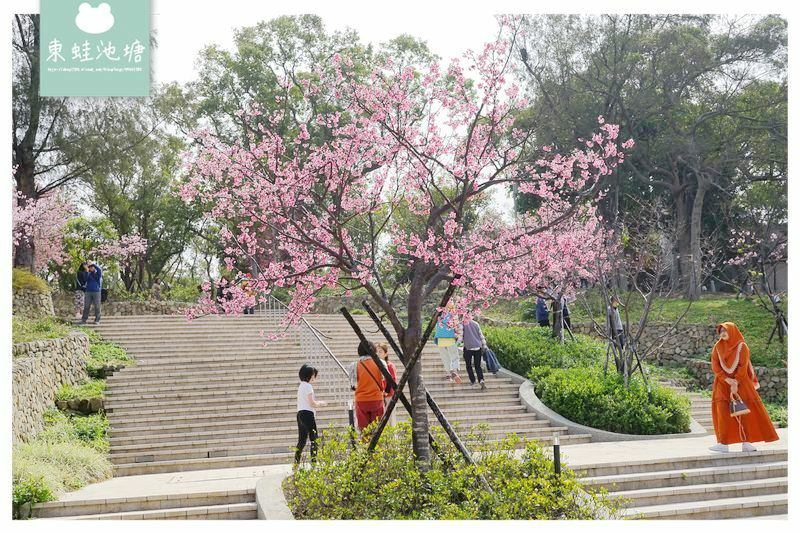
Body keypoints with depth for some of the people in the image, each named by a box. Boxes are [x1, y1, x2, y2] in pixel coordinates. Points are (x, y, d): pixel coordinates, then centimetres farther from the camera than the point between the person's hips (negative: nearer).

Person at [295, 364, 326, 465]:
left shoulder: (301, 386, 17)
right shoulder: (308, 386, -11)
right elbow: (312, 404, -14)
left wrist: (318, 403, 17)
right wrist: (321, 403, 3)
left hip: (300, 414, 9)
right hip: (308, 414, -9)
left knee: (302, 440, 11)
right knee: (314, 439, -4)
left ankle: (296, 463, 10)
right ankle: (314, 461, -8)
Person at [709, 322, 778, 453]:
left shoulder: (742, 346, -5)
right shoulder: (718, 347, 3)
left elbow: (743, 367, -11)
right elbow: (715, 366, -3)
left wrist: (735, 384, -19)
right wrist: (727, 380, -16)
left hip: (740, 381, -1)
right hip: (723, 383, 2)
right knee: (722, 410, -11)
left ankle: (746, 442, -3)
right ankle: (723, 443, -13)